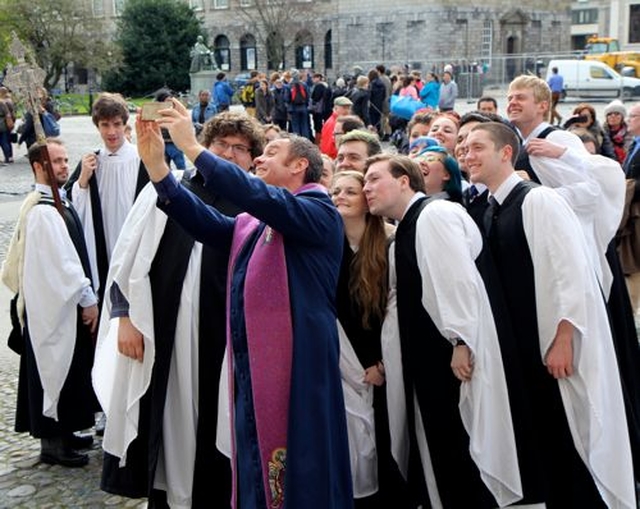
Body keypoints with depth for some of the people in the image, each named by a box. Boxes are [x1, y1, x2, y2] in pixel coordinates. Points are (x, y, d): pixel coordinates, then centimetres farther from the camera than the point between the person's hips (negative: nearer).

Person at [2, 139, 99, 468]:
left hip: (61, 301, 10)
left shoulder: (52, 203, 10)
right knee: (55, 367, 1)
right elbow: (63, 261, -23)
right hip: (53, 304, -10)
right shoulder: (43, 211, -22)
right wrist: (87, 299, -15)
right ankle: (52, 443, 14)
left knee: (65, 368, 18)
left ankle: (61, 432, 31)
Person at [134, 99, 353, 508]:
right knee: (256, 471, 14)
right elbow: (207, 223, 1)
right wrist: (156, 164, -6)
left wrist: (192, 147, -18)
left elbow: (257, 196, -21)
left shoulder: (319, 211, -6)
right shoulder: (253, 221, 16)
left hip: (295, 365, -7)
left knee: (296, 471, 1)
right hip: (250, 362, 7)